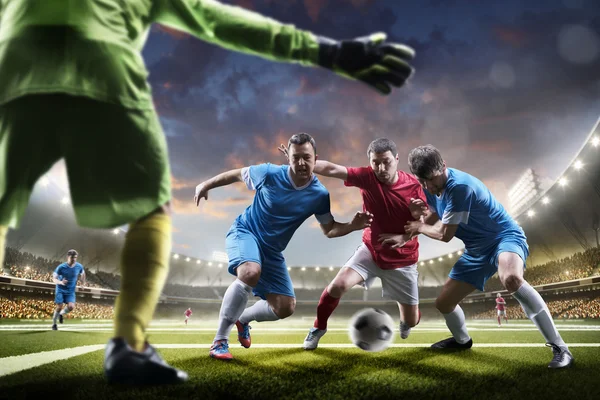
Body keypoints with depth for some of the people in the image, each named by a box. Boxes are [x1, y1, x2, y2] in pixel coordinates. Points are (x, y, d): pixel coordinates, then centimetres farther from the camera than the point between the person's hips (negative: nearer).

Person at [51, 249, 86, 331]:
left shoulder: (79, 266, -6)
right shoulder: (61, 267, -14)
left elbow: (83, 273, 17)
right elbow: (54, 279, -13)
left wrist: (83, 282, 12)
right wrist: (61, 282, -33)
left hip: (71, 291, 2)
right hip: (60, 290, -2)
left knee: (71, 307, -16)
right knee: (59, 307, -5)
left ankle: (62, 314, 17)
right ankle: (54, 323, 20)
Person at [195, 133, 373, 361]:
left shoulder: (319, 195, -13)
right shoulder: (269, 173, -20)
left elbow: (329, 230, -2)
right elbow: (237, 174, -2)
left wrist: (353, 226, -20)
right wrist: (206, 185, 4)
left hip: (272, 250, 4)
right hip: (244, 232, -4)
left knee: (286, 308, 1)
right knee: (250, 273, -37)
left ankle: (243, 319, 32)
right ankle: (220, 340, -20)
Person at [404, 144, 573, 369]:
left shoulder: (460, 186, -29)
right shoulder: (429, 186, -2)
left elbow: (445, 235, -24)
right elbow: (434, 222, 7)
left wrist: (419, 227, -6)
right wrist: (424, 212, -15)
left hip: (505, 237, -8)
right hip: (477, 249, 8)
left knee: (511, 278, -43)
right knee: (443, 302, 9)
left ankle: (559, 348, -31)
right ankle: (462, 340, 42)